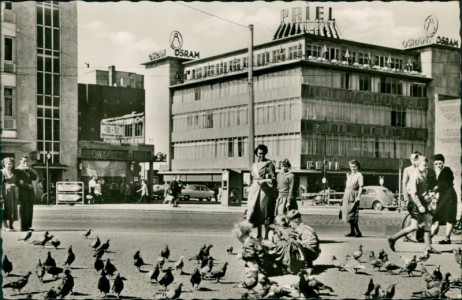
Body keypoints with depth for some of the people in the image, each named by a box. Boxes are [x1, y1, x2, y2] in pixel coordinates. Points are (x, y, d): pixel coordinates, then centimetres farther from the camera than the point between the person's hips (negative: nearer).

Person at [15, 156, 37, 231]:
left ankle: (28, 226, 10)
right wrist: (27, 186, -15)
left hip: (30, 193, 6)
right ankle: (23, 227, -3)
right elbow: (18, 182, -9)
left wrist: (29, 169, -2)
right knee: (23, 210, -6)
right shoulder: (17, 170, -1)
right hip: (23, 193, -6)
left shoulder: (29, 169, 20)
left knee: (30, 210, 6)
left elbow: (35, 177, 7)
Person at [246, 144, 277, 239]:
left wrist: (263, 181, -16)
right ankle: (258, 234, 5)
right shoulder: (254, 165, 19)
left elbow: (273, 178, -3)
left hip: (265, 190, -5)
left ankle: (266, 234, 0)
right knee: (255, 211, 0)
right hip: (255, 190, 5)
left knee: (265, 212, -5)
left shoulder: (269, 164, 1)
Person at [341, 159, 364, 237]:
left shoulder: (359, 175, -3)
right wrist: (344, 196, 17)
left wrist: (358, 197, -18)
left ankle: (358, 232, -8)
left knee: (352, 214, -12)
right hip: (347, 196, 7)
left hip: (354, 195, -7)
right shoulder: (348, 175, 18)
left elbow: (361, 187, -9)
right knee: (348, 214, 7)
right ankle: (352, 232, 14)